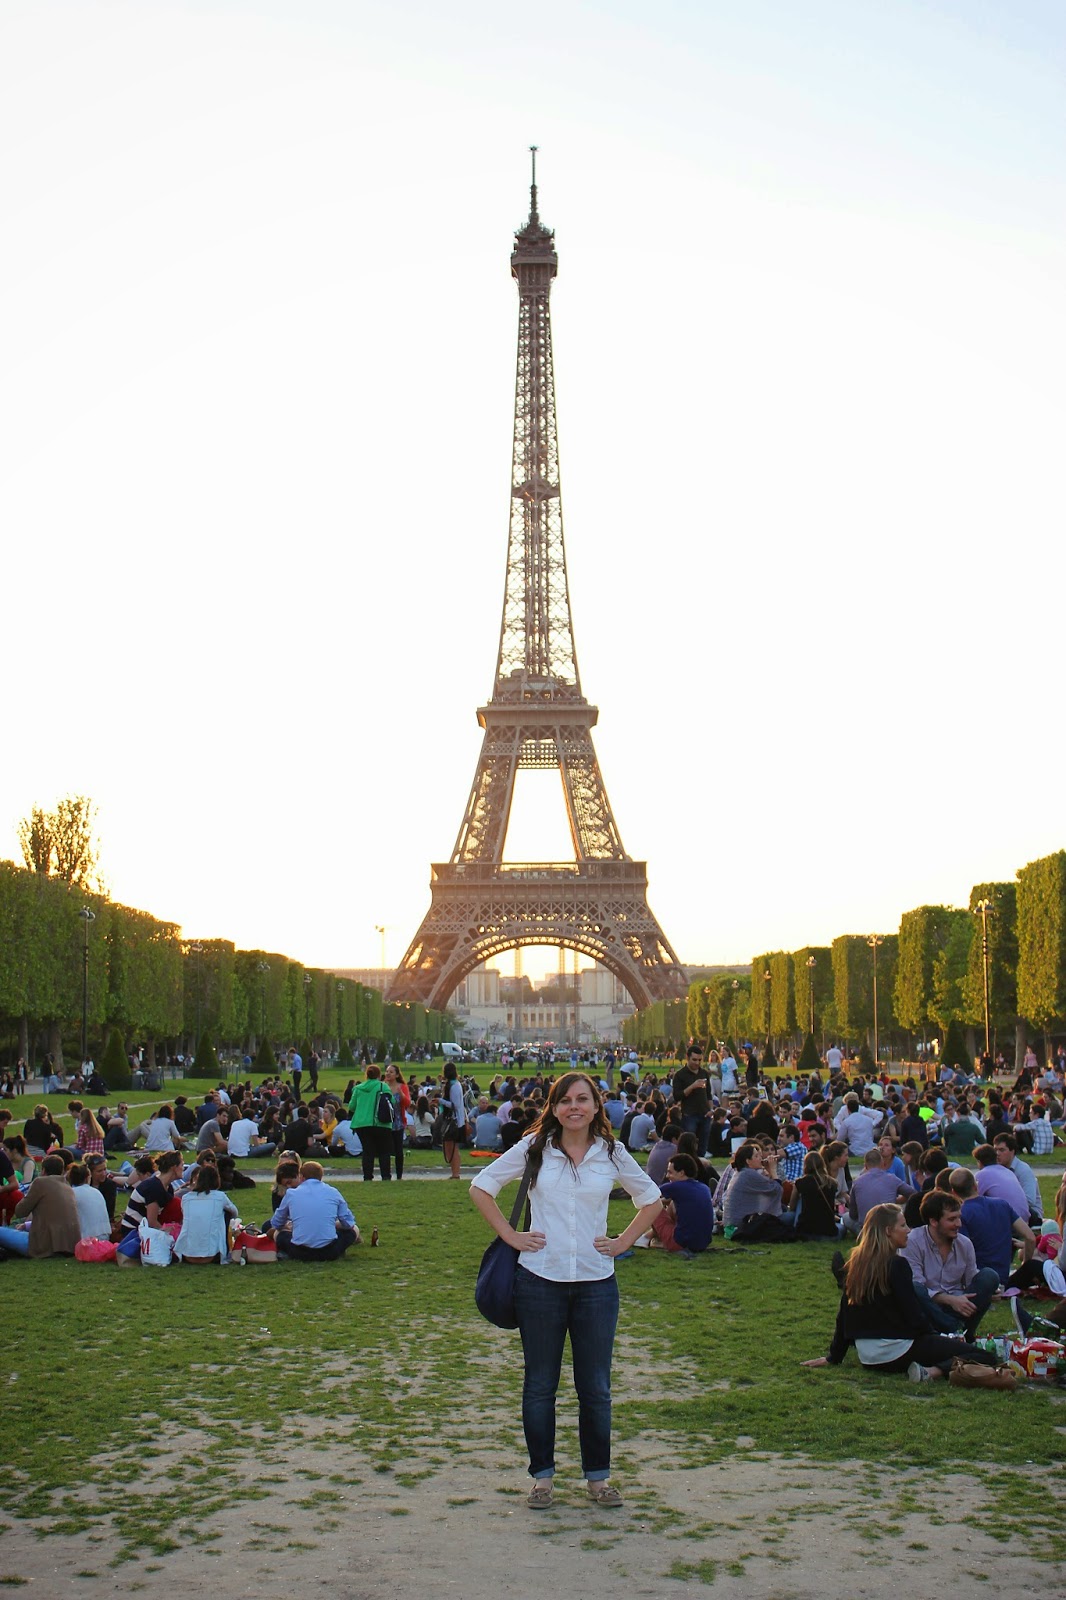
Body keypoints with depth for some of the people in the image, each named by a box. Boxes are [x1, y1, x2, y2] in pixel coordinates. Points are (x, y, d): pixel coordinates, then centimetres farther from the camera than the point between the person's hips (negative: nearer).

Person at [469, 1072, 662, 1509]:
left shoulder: (611, 1153, 3)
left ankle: (598, 1475, 20)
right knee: (539, 1385, 8)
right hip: (540, 1280, -1)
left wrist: (623, 1242, 5)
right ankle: (542, 1475, 20)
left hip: (596, 1282, 1)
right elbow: (481, 1187, 6)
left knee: (596, 1387, 7)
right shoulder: (534, 1149, -1)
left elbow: (651, 1200, 16)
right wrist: (511, 1236, -2)